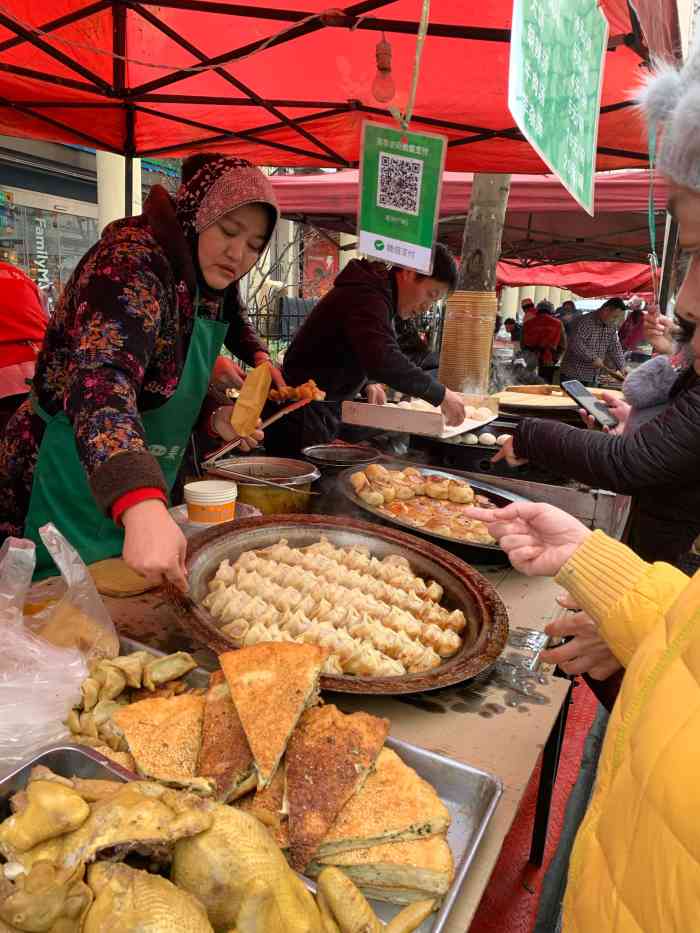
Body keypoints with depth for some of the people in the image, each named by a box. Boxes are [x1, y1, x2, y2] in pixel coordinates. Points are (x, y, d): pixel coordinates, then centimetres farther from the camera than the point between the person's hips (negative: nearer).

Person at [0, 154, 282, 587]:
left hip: (142, 499, 8)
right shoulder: (132, 262, -20)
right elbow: (101, 380, -38)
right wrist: (142, 506, -53)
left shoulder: (209, 283, 5)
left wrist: (214, 420, -5)